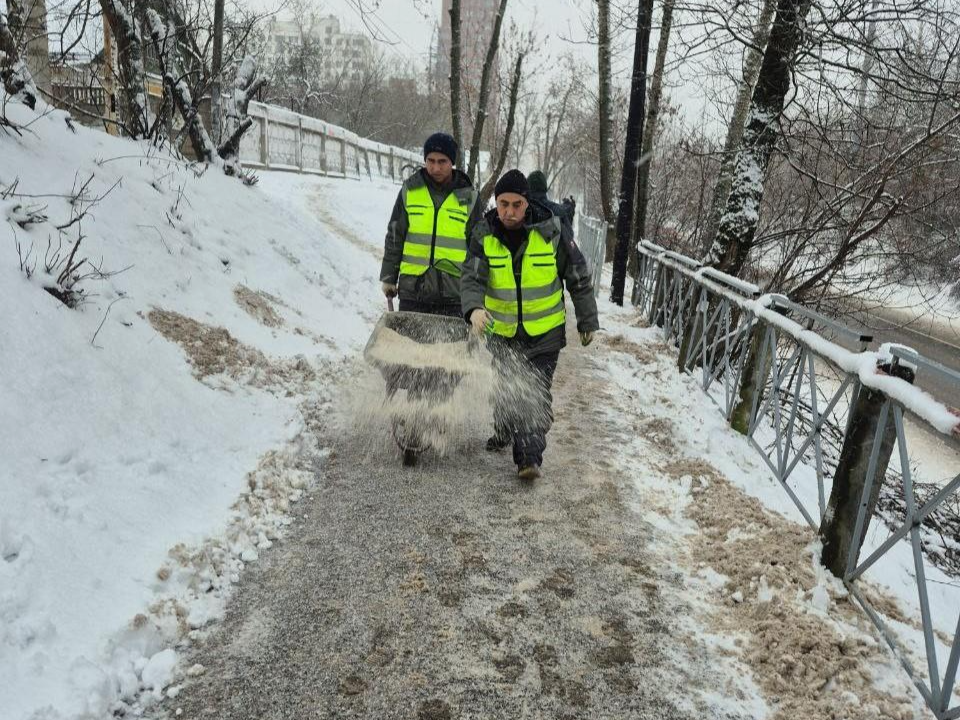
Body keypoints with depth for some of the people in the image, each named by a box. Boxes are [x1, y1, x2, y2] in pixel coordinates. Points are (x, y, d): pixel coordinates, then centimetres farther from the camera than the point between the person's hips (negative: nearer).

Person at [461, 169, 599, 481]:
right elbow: (472, 278, -17)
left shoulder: (551, 230, -14)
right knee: (505, 388, 18)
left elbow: (579, 278, -5)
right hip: (502, 330, 3)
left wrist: (587, 321, 0)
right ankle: (505, 431, 45)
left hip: (545, 330, -2)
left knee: (537, 394, -8)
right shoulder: (484, 234, -9)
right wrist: (474, 308, -39)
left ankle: (530, 456, -3)